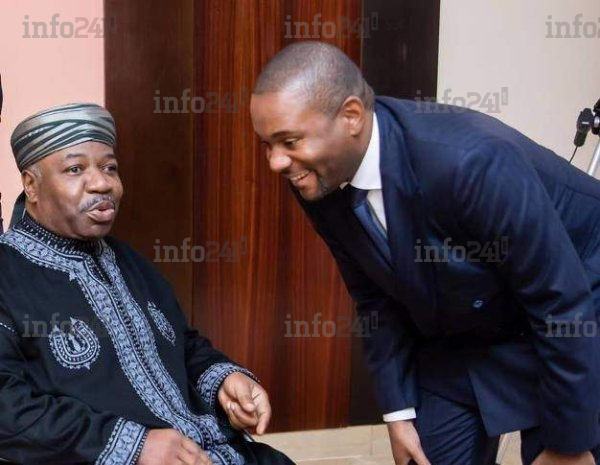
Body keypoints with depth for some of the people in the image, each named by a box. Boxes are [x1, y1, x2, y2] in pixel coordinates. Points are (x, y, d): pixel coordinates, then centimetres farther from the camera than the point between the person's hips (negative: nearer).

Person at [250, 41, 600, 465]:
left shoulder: (470, 161, -37)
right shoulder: (320, 181, -16)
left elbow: (563, 303, -28)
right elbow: (376, 298, -1)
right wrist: (398, 409, 1)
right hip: (459, 336, 6)